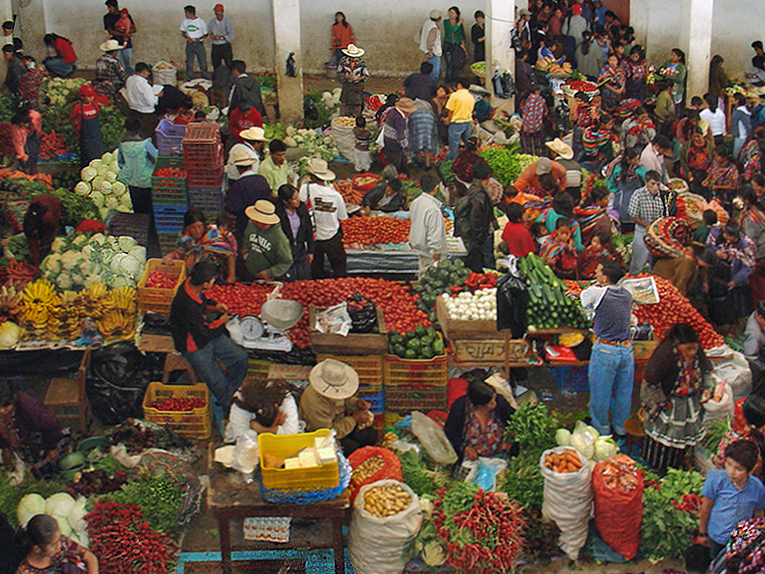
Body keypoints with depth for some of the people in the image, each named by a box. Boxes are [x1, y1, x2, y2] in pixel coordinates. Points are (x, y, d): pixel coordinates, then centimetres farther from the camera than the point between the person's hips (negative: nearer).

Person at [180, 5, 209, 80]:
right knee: (189, 63, 5)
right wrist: (187, 37, -9)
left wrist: (199, 38, -17)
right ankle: (191, 79, 16)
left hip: (199, 44, -3)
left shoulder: (201, 22, -7)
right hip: (189, 44, 3)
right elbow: (183, 32, 13)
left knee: (202, 62, 0)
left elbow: (205, 34, 1)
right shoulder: (184, 21, 3)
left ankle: (205, 79, 12)